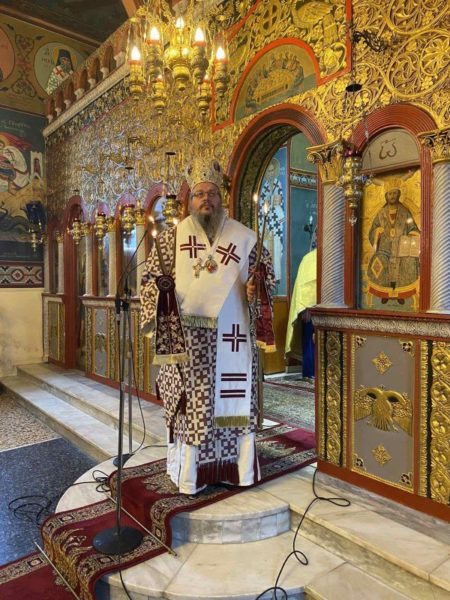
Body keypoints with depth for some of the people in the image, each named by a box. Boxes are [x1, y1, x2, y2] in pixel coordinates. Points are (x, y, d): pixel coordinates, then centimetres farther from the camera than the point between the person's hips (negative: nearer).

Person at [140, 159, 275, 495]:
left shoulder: (244, 236, 7)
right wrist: (159, 289, -15)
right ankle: (189, 474, 20)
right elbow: (152, 277, 6)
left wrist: (256, 288, -10)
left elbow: (268, 275, 11)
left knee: (235, 398, 8)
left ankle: (241, 471, 25)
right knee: (191, 402, 4)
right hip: (186, 337, -1)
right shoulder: (172, 237, 6)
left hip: (232, 337, 1)